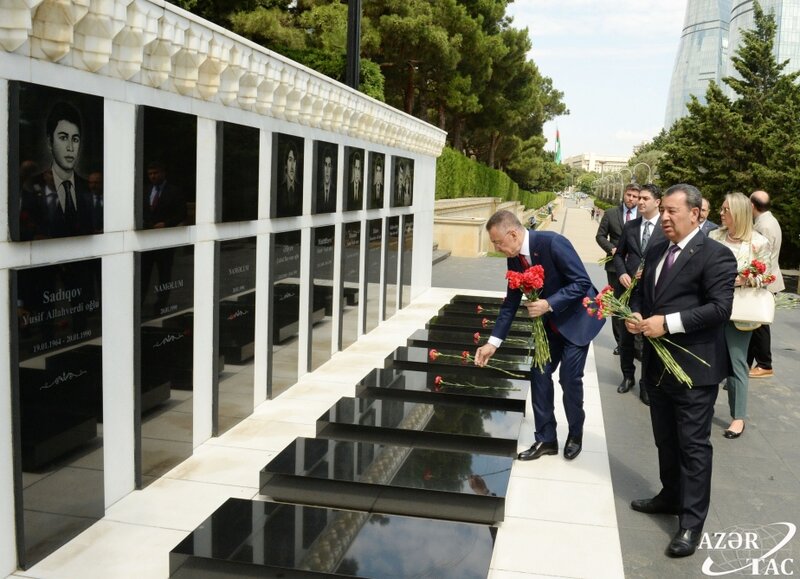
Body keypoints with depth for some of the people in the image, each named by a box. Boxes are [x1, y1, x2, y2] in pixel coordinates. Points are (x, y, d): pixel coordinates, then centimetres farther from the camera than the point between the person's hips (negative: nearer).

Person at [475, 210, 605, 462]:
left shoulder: (553, 243, -28)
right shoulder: (514, 258, -6)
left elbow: (582, 282, -25)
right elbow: (511, 301, 1)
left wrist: (549, 304, -32)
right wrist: (493, 341, -3)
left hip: (577, 317, -7)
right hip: (550, 322, 7)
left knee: (569, 377, -6)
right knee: (539, 374, 3)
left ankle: (575, 434, 19)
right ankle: (546, 439, 15)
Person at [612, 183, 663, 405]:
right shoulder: (629, 226, 7)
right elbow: (619, 254, 13)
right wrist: (622, 273, -5)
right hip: (630, 288, 4)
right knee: (626, 335, 13)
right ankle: (628, 376, 32)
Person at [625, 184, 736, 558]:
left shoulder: (715, 255, -13)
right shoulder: (655, 252, 11)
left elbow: (720, 308, -21)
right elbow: (641, 292, 21)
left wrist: (667, 323, -24)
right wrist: (636, 314, -1)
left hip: (694, 368, -8)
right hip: (658, 364, 8)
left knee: (693, 445, 0)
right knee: (665, 440, 20)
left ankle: (691, 522, 8)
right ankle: (671, 496, 38)